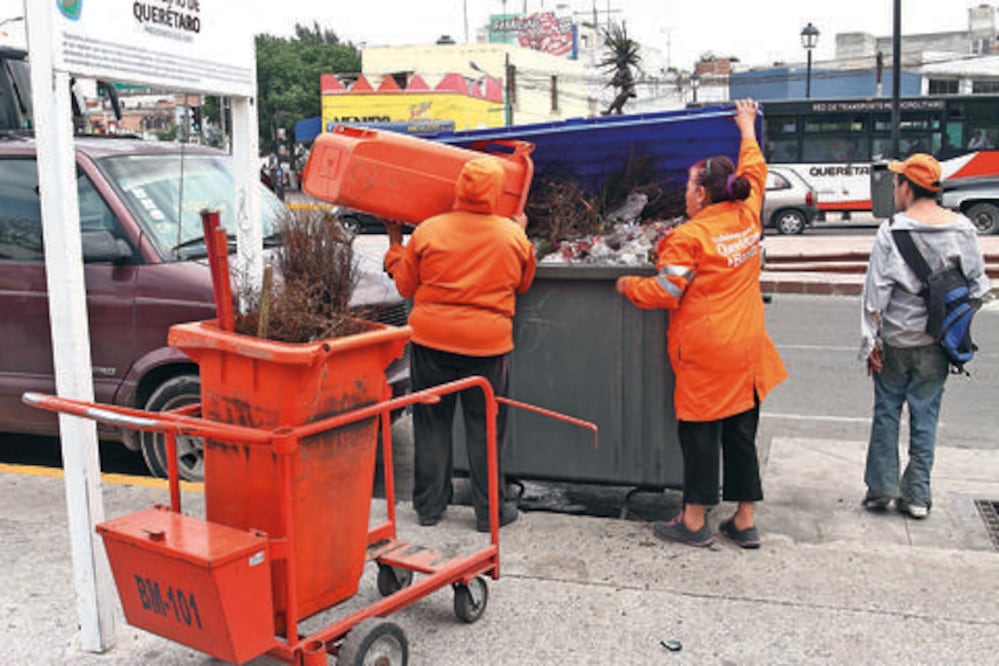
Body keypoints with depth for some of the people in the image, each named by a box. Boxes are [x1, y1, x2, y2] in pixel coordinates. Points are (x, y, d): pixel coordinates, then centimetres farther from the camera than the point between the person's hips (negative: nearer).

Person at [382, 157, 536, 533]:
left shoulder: (428, 231, -6)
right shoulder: (513, 236, -4)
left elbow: (405, 286, 4)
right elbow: (522, 284, 15)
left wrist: (395, 243, 19)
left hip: (432, 342, 0)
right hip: (488, 345, 0)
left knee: (432, 424, 12)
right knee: (485, 427, 9)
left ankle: (429, 506, 21)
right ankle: (490, 511, 17)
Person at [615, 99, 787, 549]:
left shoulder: (688, 237, -15)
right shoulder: (748, 217, 5)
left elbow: (665, 293, -13)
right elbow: (754, 172, 23)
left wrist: (629, 286, 5)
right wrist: (747, 128, 38)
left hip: (706, 354, -7)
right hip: (748, 349, 7)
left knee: (700, 433, 3)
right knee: (741, 433, 12)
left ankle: (694, 521, 13)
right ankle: (745, 522, 21)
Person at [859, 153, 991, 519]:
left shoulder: (892, 231, -12)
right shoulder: (963, 229, -3)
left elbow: (876, 292, -12)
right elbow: (977, 284, 4)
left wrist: (870, 341, -6)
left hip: (896, 341, -2)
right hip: (938, 341, 3)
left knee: (886, 410, 12)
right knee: (925, 414, 10)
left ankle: (882, 487, 15)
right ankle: (917, 495, 15)